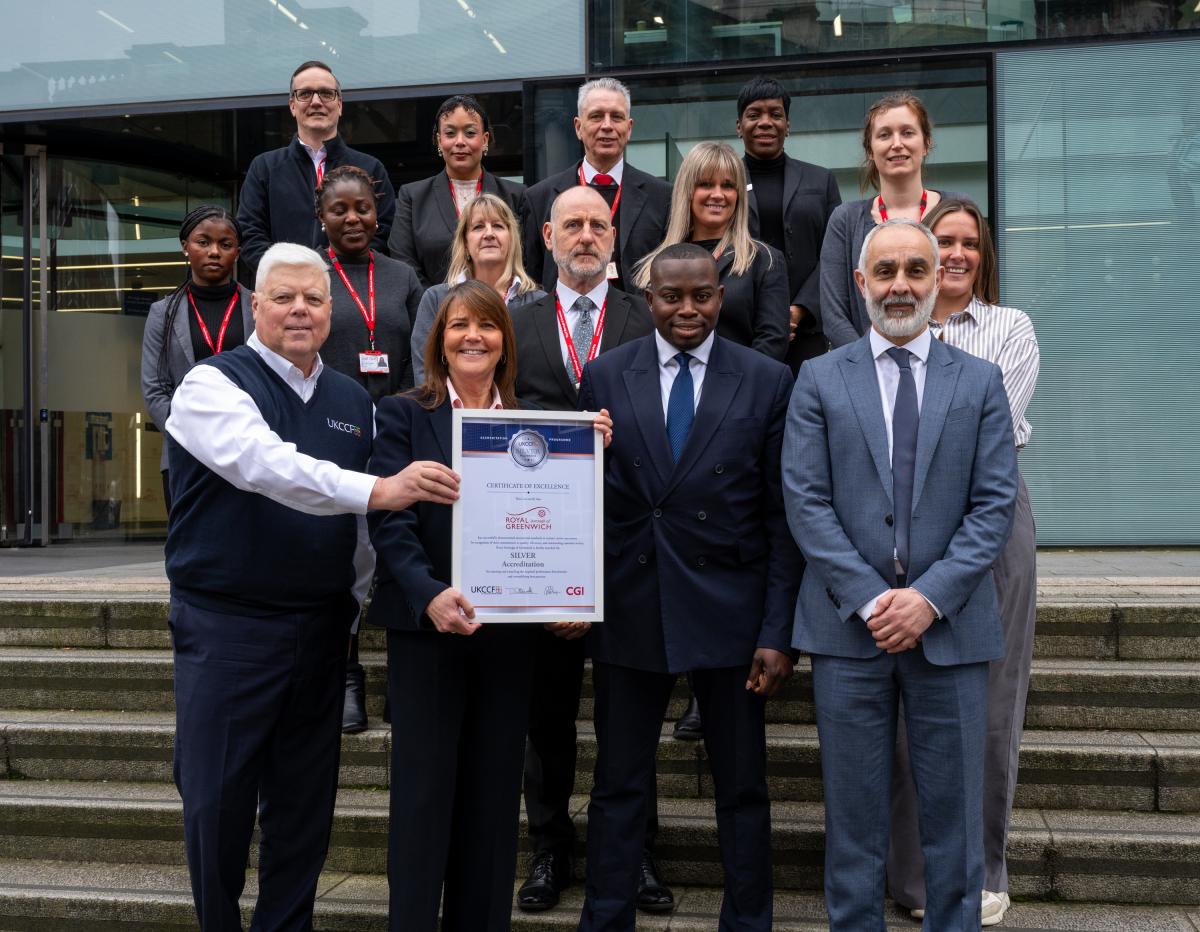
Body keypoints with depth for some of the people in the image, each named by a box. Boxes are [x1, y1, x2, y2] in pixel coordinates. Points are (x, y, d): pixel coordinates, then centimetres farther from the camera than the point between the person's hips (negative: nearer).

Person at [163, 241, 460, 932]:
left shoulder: (354, 402, 10)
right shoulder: (214, 384, -7)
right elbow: (265, 463, -26)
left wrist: (357, 603, 11)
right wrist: (377, 489, -36)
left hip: (321, 628, 5)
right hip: (227, 627, -4)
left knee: (304, 805, 11)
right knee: (218, 804, 2)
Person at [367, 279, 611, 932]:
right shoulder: (403, 415, 0)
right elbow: (389, 520, -9)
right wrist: (429, 595, -25)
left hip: (506, 628, 3)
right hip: (425, 626, -3)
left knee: (494, 789, 9)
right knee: (423, 787, 1)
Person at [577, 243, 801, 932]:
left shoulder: (768, 381, -1)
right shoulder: (605, 378, 3)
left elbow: (782, 518, -2)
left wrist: (778, 632, -6)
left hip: (730, 610, -1)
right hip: (630, 609, 1)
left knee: (743, 789, 10)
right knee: (619, 784, 11)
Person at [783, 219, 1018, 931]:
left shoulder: (980, 382, 7)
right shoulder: (819, 380, 5)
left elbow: (995, 504, 0)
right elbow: (806, 501, -3)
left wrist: (931, 596, -12)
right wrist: (869, 599, -12)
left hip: (951, 626, 1)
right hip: (849, 627, 0)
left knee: (953, 813, 9)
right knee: (854, 817, 9)